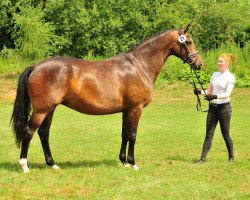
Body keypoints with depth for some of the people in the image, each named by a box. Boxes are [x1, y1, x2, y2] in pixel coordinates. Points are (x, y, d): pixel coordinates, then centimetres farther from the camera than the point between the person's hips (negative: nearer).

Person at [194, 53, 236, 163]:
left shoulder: (230, 77, -7)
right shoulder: (214, 75, 11)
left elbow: (227, 94, -18)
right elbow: (209, 91, 14)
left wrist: (215, 96, -34)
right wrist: (200, 92, -6)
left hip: (224, 107, -5)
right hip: (213, 107, 5)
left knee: (225, 134, 4)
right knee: (209, 134, 1)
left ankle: (231, 157, 20)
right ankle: (203, 158, -2)